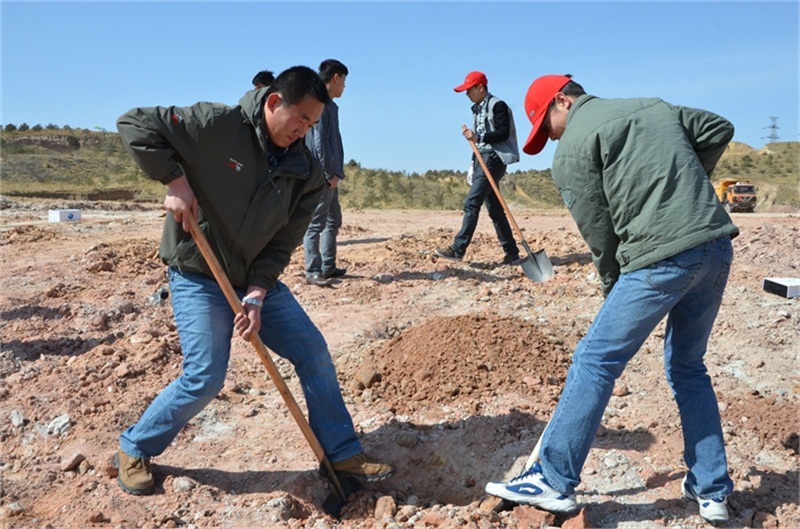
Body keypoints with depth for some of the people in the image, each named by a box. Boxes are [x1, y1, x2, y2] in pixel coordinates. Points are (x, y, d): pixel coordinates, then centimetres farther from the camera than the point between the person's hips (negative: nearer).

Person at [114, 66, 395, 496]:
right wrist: (174, 180, -22)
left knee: (314, 354, 1)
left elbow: (282, 243, -3)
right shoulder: (215, 124, -16)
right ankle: (134, 450, 18)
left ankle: (343, 454, 16)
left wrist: (257, 295, -14)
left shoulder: (304, 171, -3)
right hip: (198, 277, -5)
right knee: (205, 378, -11)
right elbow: (134, 124, -13)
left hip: (258, 280, 6)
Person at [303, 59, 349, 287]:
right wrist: (329, 173, -18)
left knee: (333, 220, 15)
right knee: (316, 223, -8)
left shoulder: (329, 105, 18)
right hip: (321, 174, -11)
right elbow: (319, 141, -18)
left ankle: (328, 266, 22)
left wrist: (335, 172, 15)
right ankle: (313, 272, -6)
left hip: (329, 174, 11)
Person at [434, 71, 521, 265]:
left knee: (471, 202, -16)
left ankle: (458, 249, -17)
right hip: (482, 159, 9)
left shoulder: (497, 105, -6)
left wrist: (479, 137, -24)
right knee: (494, 208, 8)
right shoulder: (477, 109, 20)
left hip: (494, 159, -9)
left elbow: (504, 133, -15)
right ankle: (511, 251, 12)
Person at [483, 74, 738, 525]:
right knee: (689, 367, 20)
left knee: (595, 361, 0)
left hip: (661, 259, -8)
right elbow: (720, 129, 23)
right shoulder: (656, 107, 21)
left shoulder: (574, 146, 0)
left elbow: (598, 228, -1)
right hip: (718, 249, 8)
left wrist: (612, 282, 12)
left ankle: (554, 481, 8)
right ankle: (712, 491, 26)